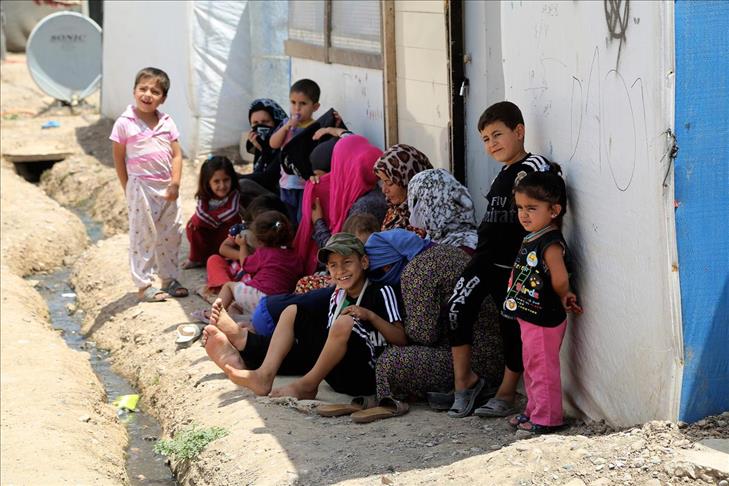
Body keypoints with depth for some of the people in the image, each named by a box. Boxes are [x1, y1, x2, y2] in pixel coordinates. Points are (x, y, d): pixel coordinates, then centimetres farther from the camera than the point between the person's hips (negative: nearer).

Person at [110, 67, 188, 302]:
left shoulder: (167, 122, 4)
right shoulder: (124, 123, -7)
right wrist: (128, 189, -2)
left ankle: (169, 279, 25)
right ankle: (143, 285, 7)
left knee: (171, 235, 12)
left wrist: (175, 184, -7)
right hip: (141, 188, -5)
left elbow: (176, 155, 4)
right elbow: (119, 158, -2)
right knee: (143, 236, 1)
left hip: (167, 188, 5)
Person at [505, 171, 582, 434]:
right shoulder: (532, 239, 7)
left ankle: (547, 418, 10)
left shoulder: (551, 244, -22)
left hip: (544, 320, -10)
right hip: (530, 316, 10)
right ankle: (533, 411, 33)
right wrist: (564, 297, 4)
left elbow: (560, 280, -31)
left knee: (543, 369, 1)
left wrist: (562, 297, -12)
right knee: (532, 367, 20)